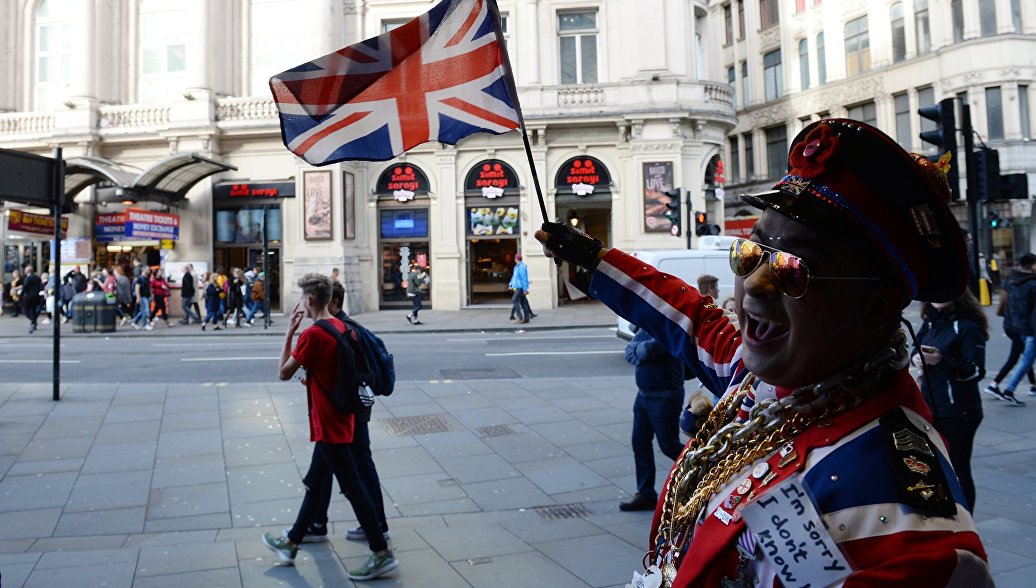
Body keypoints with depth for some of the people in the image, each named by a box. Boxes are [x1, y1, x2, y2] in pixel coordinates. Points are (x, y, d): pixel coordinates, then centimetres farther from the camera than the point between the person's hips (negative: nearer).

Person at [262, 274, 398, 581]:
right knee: (314, 483, 20)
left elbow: (284, 373, -11)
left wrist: (290, 330, -8)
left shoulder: (312, 334, -20)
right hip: (339, 420, 9)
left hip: (329, 425, -9)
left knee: (352, 486, -2)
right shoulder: (341, 327, 7)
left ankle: (382, 553, 5)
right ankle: (291, 542, 35)